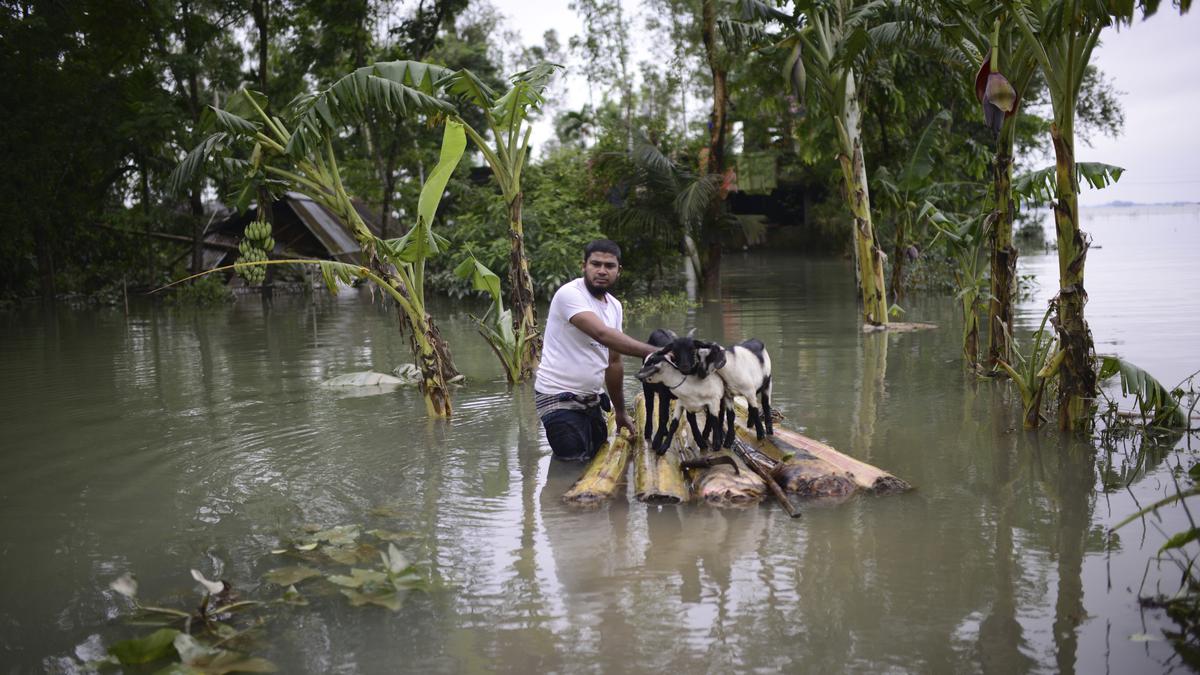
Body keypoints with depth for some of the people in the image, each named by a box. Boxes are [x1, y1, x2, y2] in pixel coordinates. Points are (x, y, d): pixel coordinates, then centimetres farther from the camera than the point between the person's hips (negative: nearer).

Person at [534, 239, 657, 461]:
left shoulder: (614, 306, 10)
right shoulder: (570, 294, -16)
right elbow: (602, 334, -31)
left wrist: (620, 411, 19)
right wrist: (652, 352, -36)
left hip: (591, 398, 8)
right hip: (558, 398, -8)